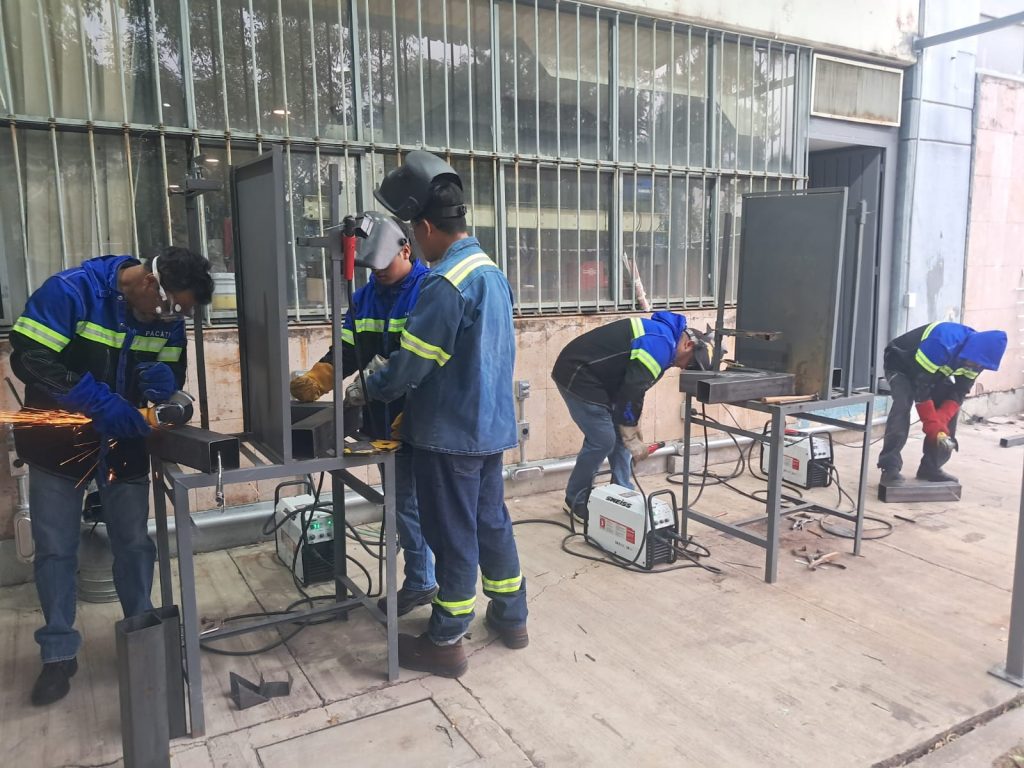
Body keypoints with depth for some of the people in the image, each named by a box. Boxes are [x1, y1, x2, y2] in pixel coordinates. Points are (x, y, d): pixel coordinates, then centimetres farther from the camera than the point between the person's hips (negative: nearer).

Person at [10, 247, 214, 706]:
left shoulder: (167, 315, -6)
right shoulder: (70, 291, -21)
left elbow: (174, 372, 3)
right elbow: (27, 358, -26)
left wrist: (164, 380, -24)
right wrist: (100, 401, -35)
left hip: (124, 444, 3)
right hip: (59, 442, -3)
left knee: (134, 544, 9)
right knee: (55, 549, 6)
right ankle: (59, 653, 22)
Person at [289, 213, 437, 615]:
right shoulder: (364, 297, 10)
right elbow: (345, 352, 9)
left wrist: (408, 419, -22)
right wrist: (313, 381, -10)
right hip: (383, 423, 7)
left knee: (426, 505, 2)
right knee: (403, 506, 16)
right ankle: (419, 582, 31)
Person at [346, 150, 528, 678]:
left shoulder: (445, 283, -21)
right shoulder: (492, 272, 9)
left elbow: (412, 363, -19)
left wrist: (366, 390, -1)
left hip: (451, 432, -9)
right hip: (491, 423, 9)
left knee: (453, 534, 3)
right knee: (492, 520, 19)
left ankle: (446, 642, 19)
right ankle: (511, 617, 33)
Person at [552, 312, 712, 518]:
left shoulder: (661, 335, 13)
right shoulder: (660, 345, -20)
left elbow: (633, 387, 18)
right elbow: (630, 393, -22)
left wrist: (635, 433, 17)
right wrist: (632, 439, -12)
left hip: (592, 375, 11)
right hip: (577, 375, -11)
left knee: (619, 435, 11)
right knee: (602, 440, -6)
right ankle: (576, 503, 10)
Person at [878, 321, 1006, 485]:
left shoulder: (975, 354, -17)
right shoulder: (940, 345, -40)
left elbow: (958, 393, -13)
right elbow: (921, 391, -36)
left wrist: (939, 424, -28)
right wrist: (936, 429, -34)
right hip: (900, 365, -7)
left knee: (950, 410, -5)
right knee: (903, 403, -30)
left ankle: (931, 467, 5)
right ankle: (890, 467, -27)